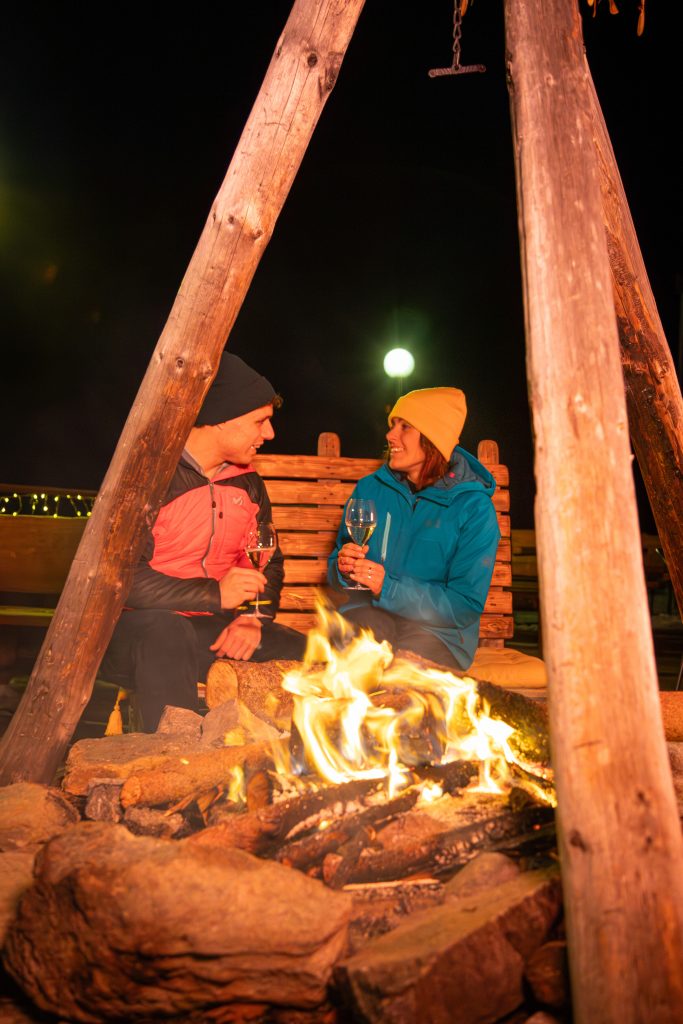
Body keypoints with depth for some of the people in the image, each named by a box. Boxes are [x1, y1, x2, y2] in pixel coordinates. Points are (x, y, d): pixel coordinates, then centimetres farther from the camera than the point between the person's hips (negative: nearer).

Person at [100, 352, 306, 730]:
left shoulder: (247, 483, 9)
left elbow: (269, 564, 15)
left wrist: (254, 617, -6)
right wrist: (215, 594, -25)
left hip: (209, 628, 6)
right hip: (142, 628, -5)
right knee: (165, 632, -39)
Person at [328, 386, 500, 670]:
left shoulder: (474, 508, -6)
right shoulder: (369, 488, 7)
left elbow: (466, 607, -10)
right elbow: (336, 573, 15)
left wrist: (390, 588, -21)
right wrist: (344, 567, -11)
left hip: (437, 630, -2)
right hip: (369, 612, 2)